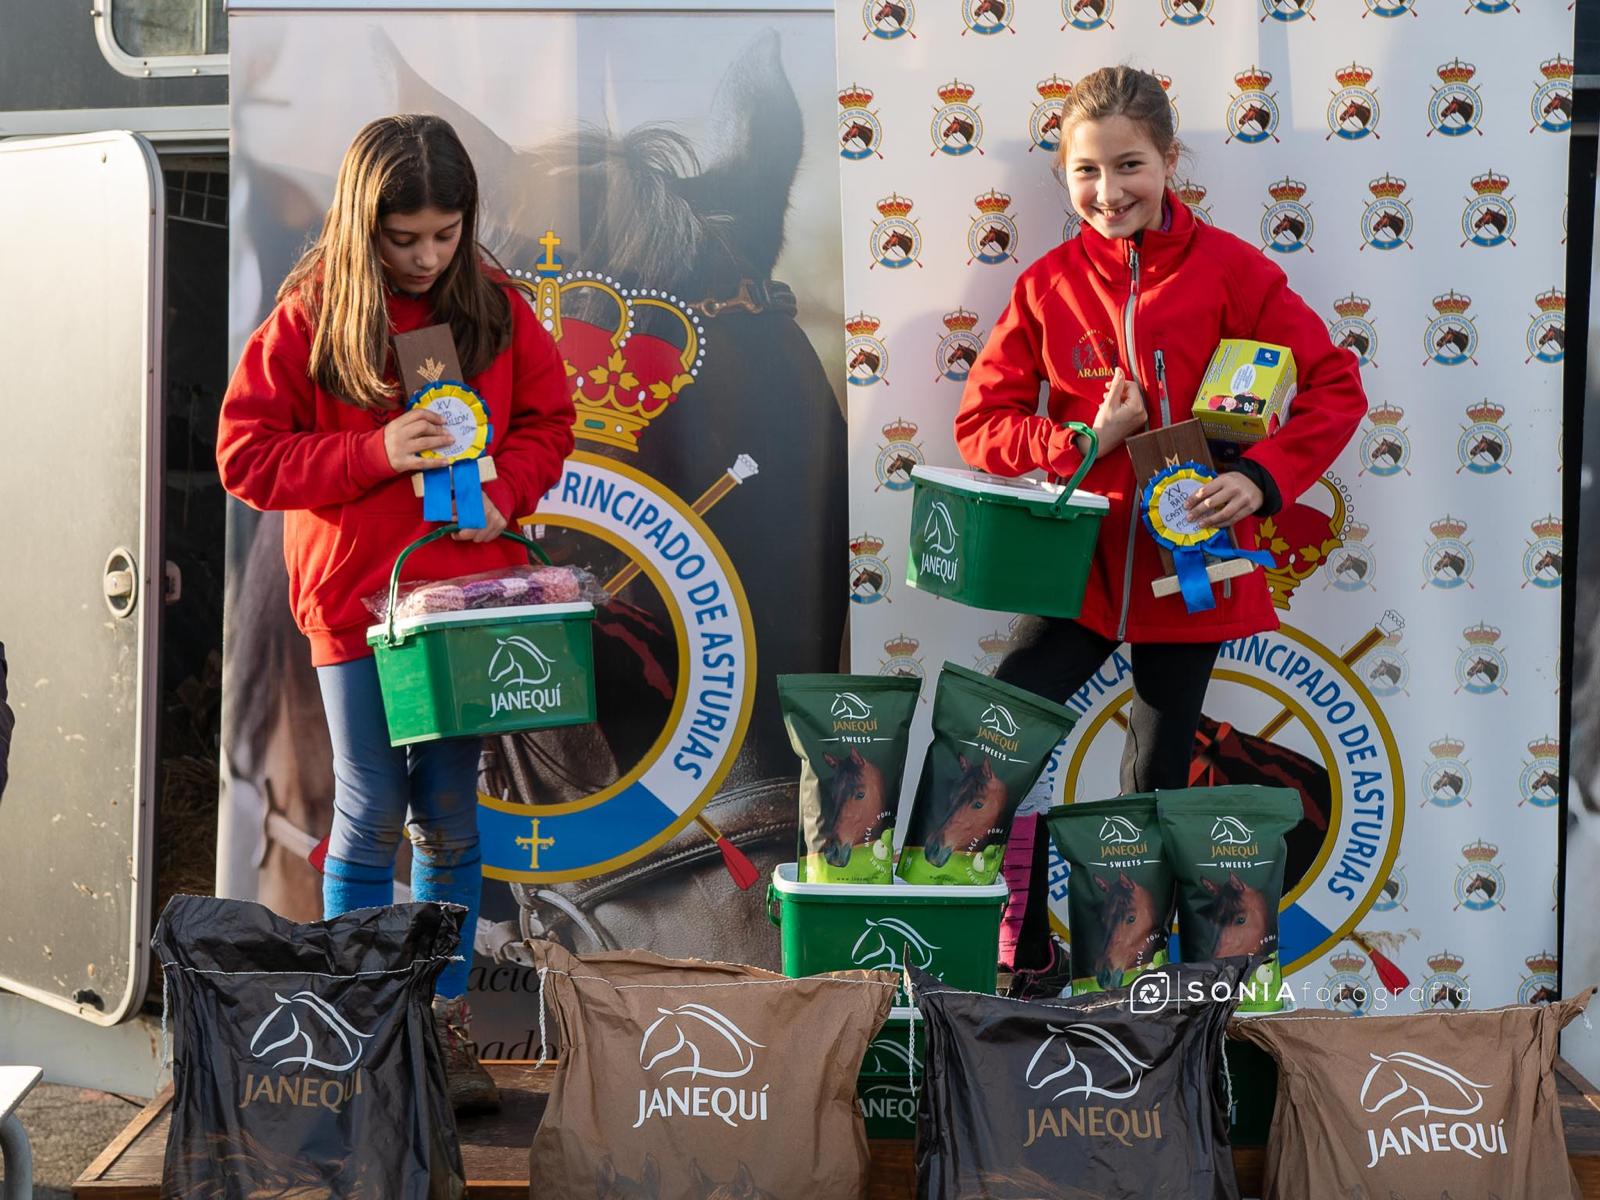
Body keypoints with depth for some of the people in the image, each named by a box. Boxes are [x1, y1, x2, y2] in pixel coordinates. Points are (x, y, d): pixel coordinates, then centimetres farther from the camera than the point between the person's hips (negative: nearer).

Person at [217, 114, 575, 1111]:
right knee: (372, 815, 4)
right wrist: (374, 452, -18)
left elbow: (549, 420, 10)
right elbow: (246, 455, -7)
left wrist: (501, 494, -9)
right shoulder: (309, 317, -7)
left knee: (451, 814, 8)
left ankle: (444, 1025, 20)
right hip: (356, 600, -2)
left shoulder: (494, 305, 1)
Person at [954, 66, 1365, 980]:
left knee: (1158, 783, 11)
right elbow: (983, 424, 1)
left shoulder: (1230, 270, -8)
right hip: (1085, 561, 2)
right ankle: (1024, 949, 8)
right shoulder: (1049, 285, -1)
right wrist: (1083, 442, -15)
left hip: (1191, 565, -1)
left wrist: (1263, 477, -19)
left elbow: (1336, 388, -4)